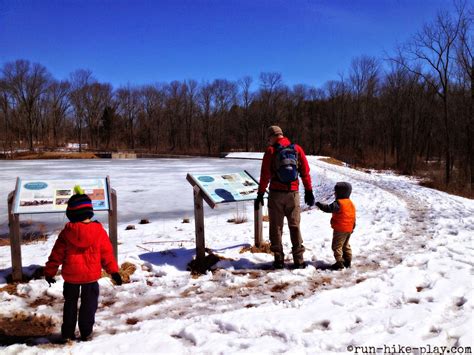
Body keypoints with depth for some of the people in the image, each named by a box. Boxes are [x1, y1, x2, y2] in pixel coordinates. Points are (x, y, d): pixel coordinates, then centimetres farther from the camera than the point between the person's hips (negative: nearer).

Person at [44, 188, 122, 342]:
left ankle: (67, 333, 25)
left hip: (70, 276, 1)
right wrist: (114, 271, 5)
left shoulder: (67, 232, -9)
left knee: (70, 303, 19)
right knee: (89, 304, 14)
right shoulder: (99, 231, -10)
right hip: (91, 275, -1)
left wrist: (49, 272, 10)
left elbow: (57, 254, -2)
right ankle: (86, 332, 19)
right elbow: (107, 253, -4)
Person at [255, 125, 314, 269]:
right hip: (293, 193, 2)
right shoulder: (297, 149, 3)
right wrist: (309, 191, 9)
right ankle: (299, 260, 10)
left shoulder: (270, 151, -5)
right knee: (295, 226, 10)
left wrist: (260, 194, -2)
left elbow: (265, 175, -6)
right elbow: (305, 172, 3)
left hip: (276, 193, -2)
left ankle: (279, 259, 10)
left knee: (276, 227, 8)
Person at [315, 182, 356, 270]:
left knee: (337, 246, -2)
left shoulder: (338, 203, -18)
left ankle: (339, 262, -4)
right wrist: (352, 228, 23)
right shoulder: (351, 203, 11)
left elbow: (329, 208, -26)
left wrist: (320, 205, -16)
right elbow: (354, 217, 16)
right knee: (346, 245, 21)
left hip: (340, 229, -9)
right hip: (349, 229, 9)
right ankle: (348, 261, 25)